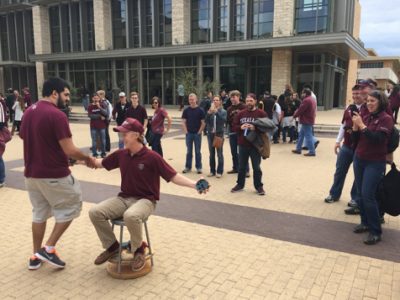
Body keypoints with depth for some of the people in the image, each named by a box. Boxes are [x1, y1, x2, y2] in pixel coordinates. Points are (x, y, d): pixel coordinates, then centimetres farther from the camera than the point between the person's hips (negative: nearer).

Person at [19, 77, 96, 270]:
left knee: (39, 213, 19)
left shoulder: (28, 112, 8)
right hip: (54, 175, -8)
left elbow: (26, 142, 15)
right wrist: (88, 159, -5)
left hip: (31, 173, 8)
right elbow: (69, 150, -21)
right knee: (70, 207, 10)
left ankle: (36, 256, 26)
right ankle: (49, 249, 8)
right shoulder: (56, 115, -19)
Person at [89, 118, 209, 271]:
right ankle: (112, 246, 8)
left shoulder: (152, 157, -15)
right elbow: (100, 163, 20)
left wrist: (195, 184, -30)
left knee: (131, 216, -38)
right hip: (124, 198, 6)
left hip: (145, 200, -6)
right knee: (95, 212, -14)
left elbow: (174, 176, -17)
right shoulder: (120, 154, 1)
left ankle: (138, 250, -7)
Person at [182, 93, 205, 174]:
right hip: (189, 133, 2)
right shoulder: (186, 110, 3)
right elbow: (183, 122, 5)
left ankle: (199, 167, 14)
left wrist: (199, 132, -7)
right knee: (189, 151, 9)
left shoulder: (200, 110, -3)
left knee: (198, 151, 5)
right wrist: (186, 131, -3)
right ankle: (188, 167, 17)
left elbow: (203, 123, -3)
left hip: (197, 133, -2)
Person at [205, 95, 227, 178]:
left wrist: (216, 111, -22)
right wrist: (209, 112, -18)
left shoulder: (223, 111, -2)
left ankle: (219, 171, 9)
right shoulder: (210, 110, 5)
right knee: (211, 153, 10)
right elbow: (206, 121, -6)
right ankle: (212, 171, 19)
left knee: (219, 153, 1)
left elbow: (224, 120, -19)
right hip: (210, 133, 3)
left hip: (219, 133, -3)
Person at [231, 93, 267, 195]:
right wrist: (241, 127, -13)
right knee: (241, 166, 13)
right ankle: (240, 184, 27)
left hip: (255, 145, -3)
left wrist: (255, 128, -22)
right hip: (242, 144, 3)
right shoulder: (240, 113, 7)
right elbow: (234, 126, 8)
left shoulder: (261, 113, -4)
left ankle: (259, 186, 17)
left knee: (256, 167, 5)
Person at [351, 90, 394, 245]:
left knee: (368, 195, -10)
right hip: (359, 160, 6)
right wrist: (355, 126, -10)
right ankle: (365, 222, 27)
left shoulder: (386, 118, -10)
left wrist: (362, 125, -20)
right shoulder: (365, 116, 5)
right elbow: (356, 139, 7)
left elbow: (378, 138, -22)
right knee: (361, 194, 10)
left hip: (375, 163, -6)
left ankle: (376, 231, 2)